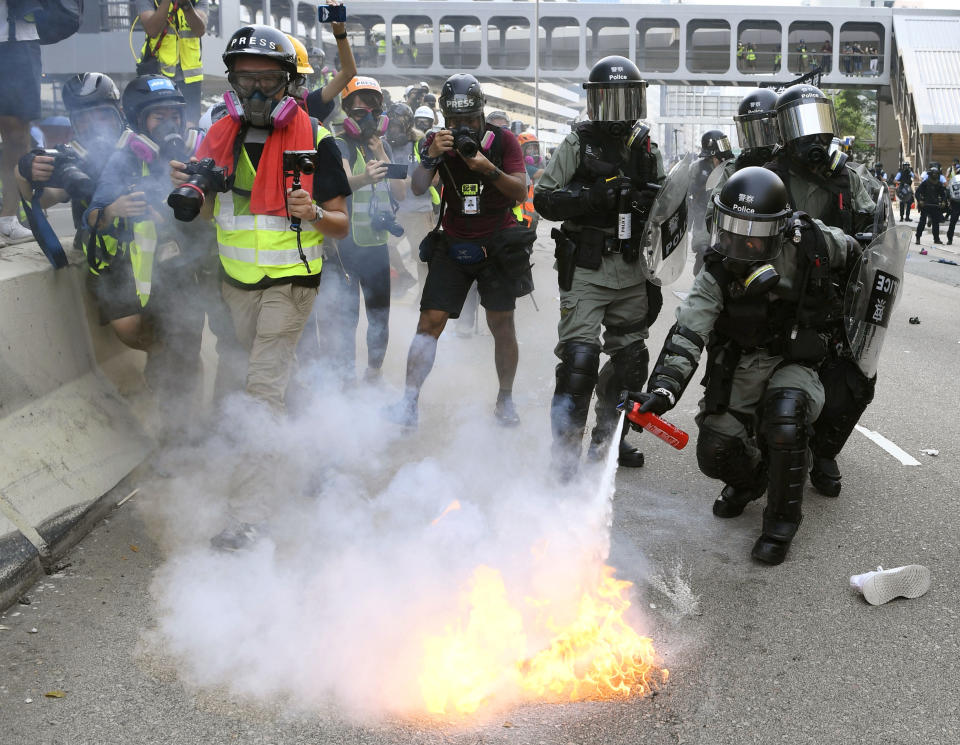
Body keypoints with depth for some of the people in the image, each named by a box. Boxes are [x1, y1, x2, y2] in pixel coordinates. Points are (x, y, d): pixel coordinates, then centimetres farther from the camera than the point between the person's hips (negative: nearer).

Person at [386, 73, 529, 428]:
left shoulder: (503, 140, -4)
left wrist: (489, 169, -27)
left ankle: (505, 400, 20)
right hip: (453, 244, 1)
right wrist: (431, 156, -29)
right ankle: (409, 403, -6)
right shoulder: (438, 142, 1)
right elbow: (418, 188, -11)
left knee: (502, 324, 2)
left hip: (497, 245, -1)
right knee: (430, 321, -7)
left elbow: (520, 192, -11)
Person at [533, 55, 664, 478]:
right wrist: (593, 196, -20)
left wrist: (648, 204, -4)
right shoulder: (577, 145, -2)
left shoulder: (647, 151, 11)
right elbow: (544, 199, -8)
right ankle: (565, 449, -1)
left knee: (630, 359, 13)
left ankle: (608, 438, 31)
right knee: (579, 357, -14)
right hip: (585, 271, -5)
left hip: (632, 273, 6)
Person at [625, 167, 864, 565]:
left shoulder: (808, 243, -13)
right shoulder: (717, 274, -15)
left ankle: (782, 518, -6)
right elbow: (687, 334, -27)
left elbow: (851, 250, 11)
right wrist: (663, 389, -41)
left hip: (793, 364, -1)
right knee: (715, 454, -7)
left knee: (784, 421, -31)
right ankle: (749, 480, 32)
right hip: (737, 365, 2)